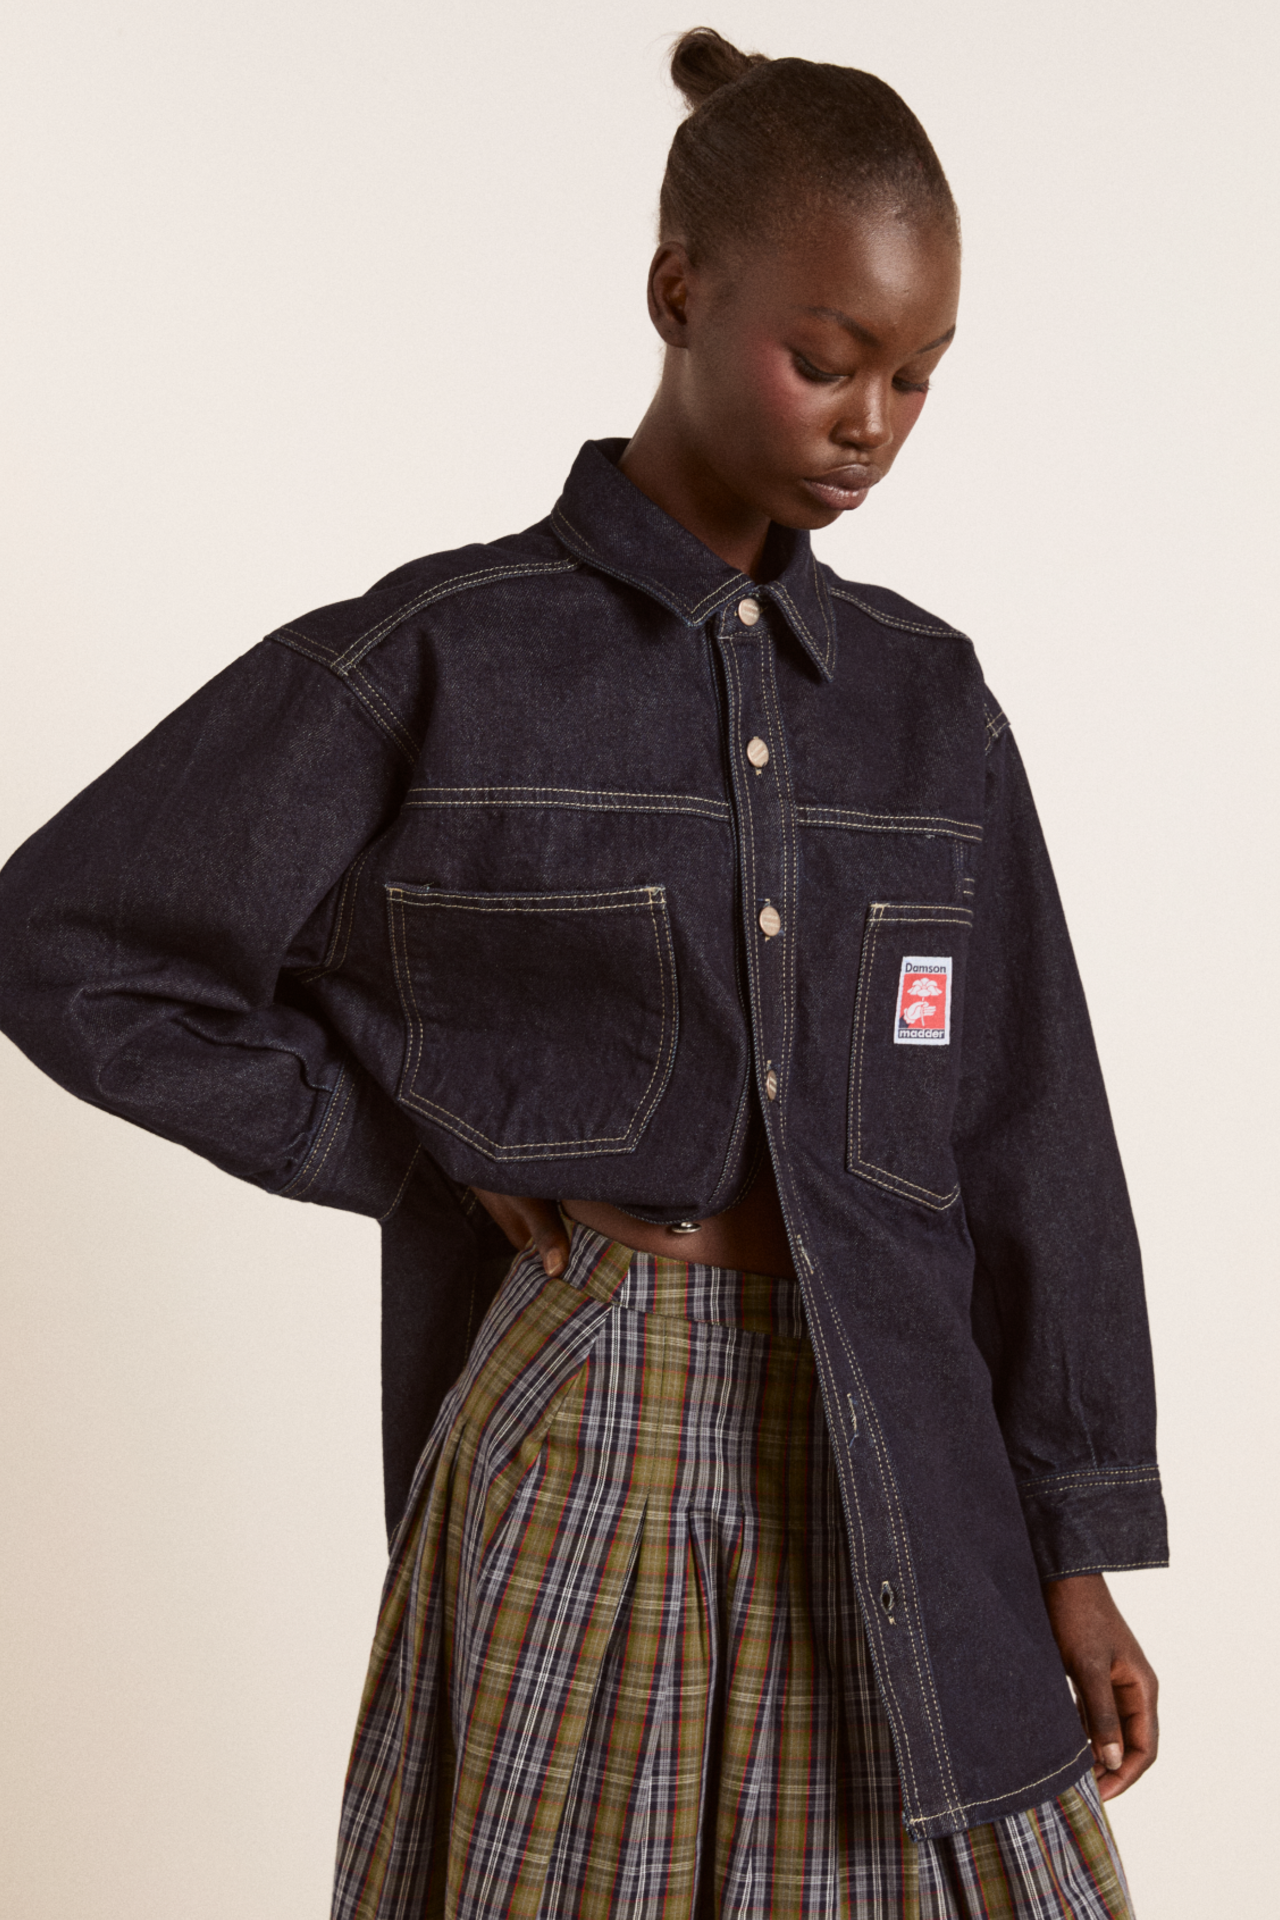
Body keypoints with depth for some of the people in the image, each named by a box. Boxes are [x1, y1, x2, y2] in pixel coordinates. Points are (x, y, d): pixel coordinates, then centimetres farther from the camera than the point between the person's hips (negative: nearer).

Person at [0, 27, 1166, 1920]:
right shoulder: (440, 664, -5)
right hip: (577, 1454, -3)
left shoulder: (931, 706, 7)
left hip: (889, 1465, 4)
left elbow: (1030, 1139, 8)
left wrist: (1078, 1550, 6)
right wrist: (443, 1158, -5)